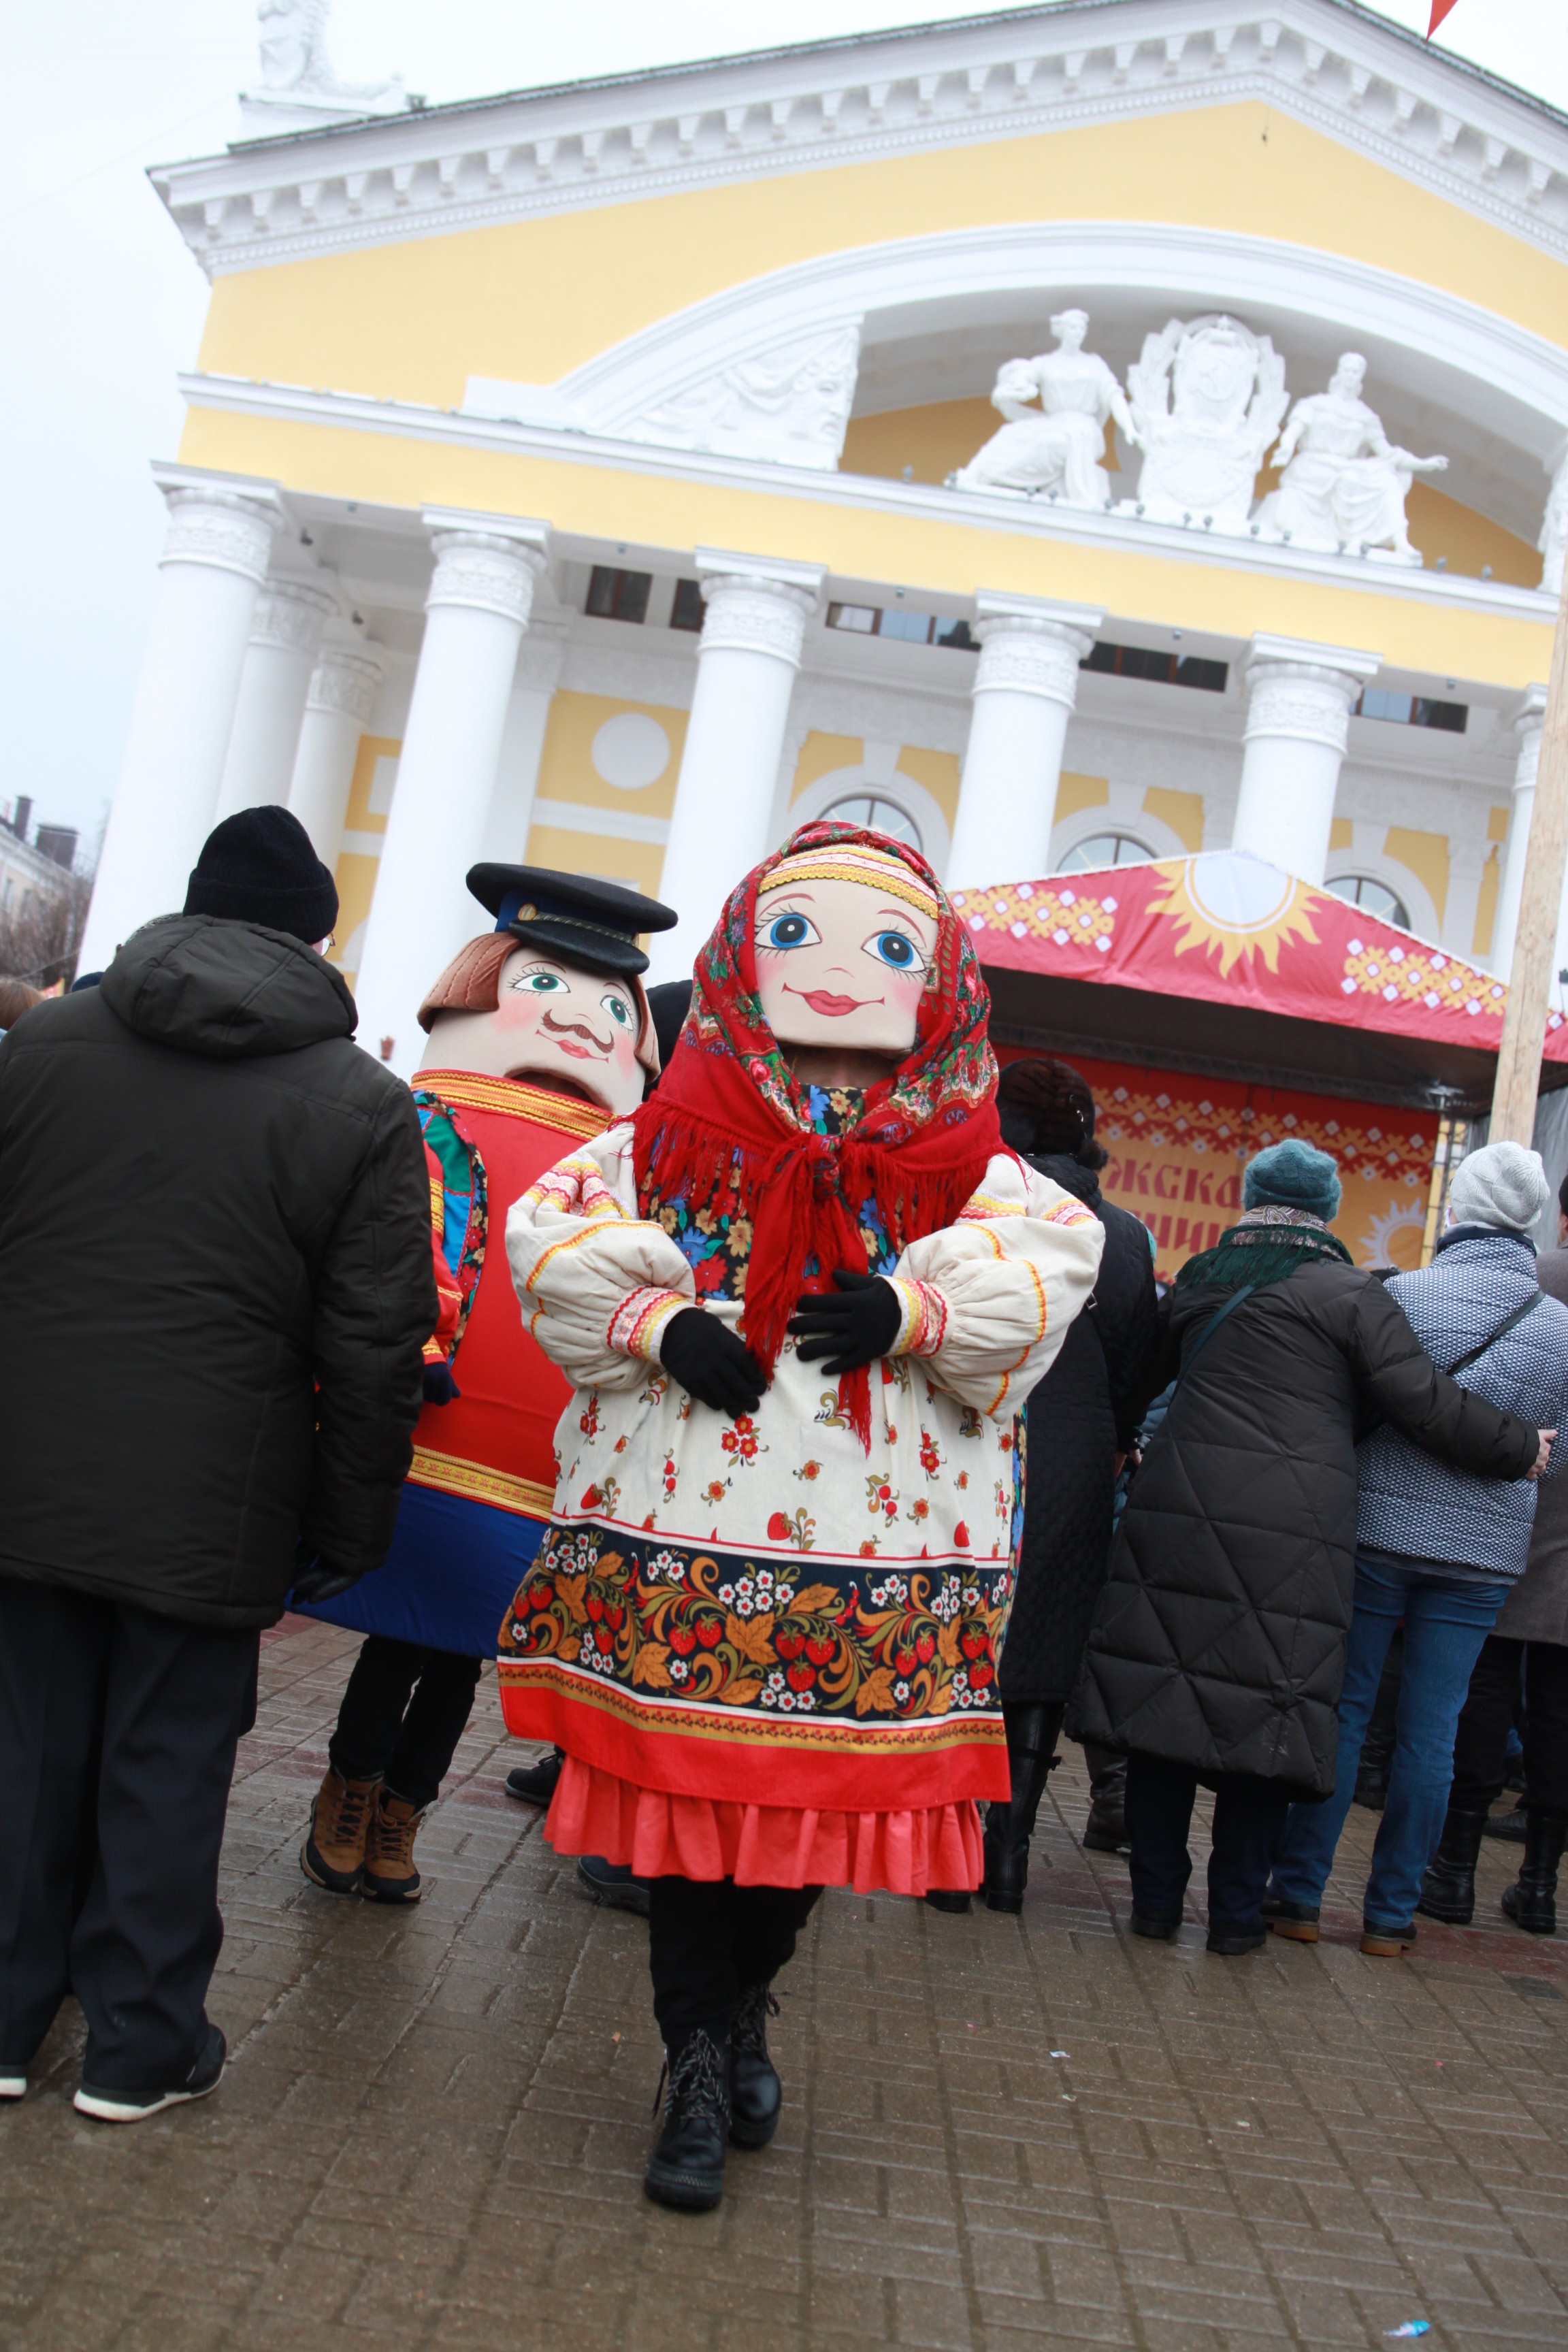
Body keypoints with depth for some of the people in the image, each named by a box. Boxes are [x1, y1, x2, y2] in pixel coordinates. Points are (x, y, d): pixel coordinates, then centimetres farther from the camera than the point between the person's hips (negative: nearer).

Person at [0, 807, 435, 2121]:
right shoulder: (365, 1109, -5)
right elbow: (373, 1351, -7)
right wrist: (348, 1526, 3)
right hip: (209, 1507, -2)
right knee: (165, 1770, 9)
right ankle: (142, 2048, 20)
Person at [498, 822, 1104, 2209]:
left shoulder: (962, 1165, 7)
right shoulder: (676, 1139, 6)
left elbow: (1056, 1256, -6)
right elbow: (552, 1237, -1)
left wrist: (913, 1309, -20)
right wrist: (658, 1324, -16)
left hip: (876, 1555, 1)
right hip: (686, 1531, -1)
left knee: (822, 1798, 10)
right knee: (685, 1787, 4)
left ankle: (742, 2007, 39)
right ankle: (702, 2070, 21)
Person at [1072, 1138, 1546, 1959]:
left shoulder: (1197, 1281, 15)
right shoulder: (1349, 1293, -1)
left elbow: (1143, 1366, 27)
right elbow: (1428, 1403, -4)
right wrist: (1523, 1447, 8)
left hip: (1176, 1512, 4)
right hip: (1290, 1539, -4)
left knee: (1164, 1699, 8)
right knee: (1267, 1708, 5)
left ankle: (1156, 1897, 13)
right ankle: (1237, 1909, 11)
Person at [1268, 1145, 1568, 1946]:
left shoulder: (1399, 1294, -9)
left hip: (1376, 1528, -2)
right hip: (1486, 1550, 2)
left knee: (1341, 1711, 6)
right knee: (1431, 1730, 7)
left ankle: (1298, 1895, 11)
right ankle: (1392, 1913, 14)